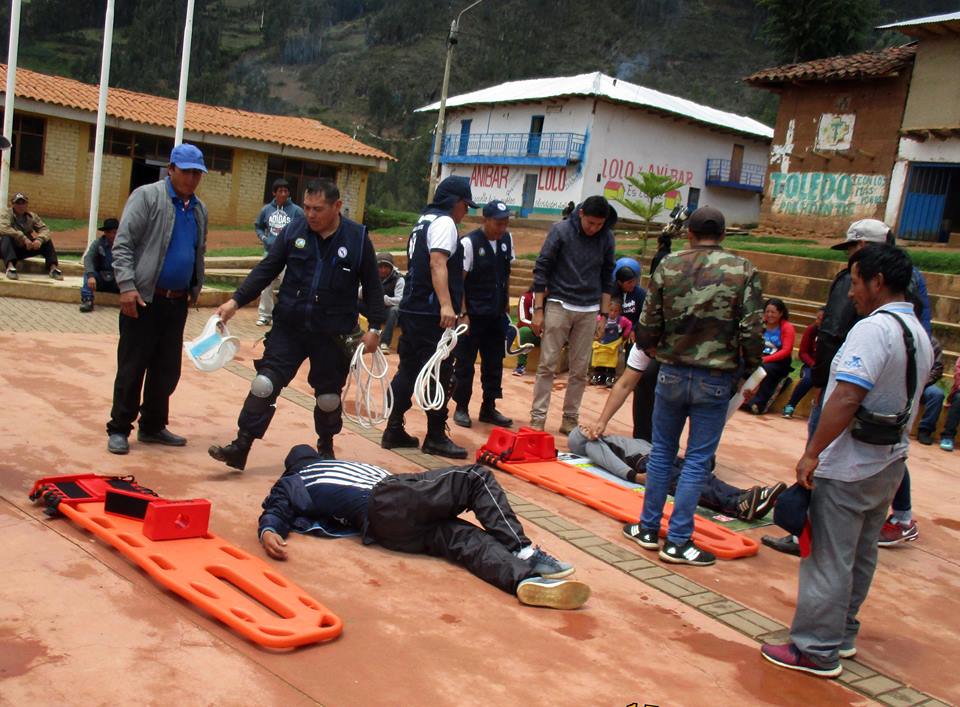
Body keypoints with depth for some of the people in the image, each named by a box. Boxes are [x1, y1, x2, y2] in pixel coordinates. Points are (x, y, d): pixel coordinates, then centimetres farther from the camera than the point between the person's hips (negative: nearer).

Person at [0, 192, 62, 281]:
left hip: (25, 249, 4)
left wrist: (39, 239, -31)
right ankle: (10, 266, -52)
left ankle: (53, 267, -23)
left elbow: (45, 230, -7)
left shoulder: (32, 216, 3)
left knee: (46, 240, -10)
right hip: (8, 249, -4)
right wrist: (24, 238, -37)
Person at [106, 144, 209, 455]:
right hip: (144, 299, -6)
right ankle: (119, 429, 11)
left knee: (167, 369, 11)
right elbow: (122, 244, -11)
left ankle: (153, 426, 24)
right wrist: (127, 285, -20)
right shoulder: (147, 196, -6)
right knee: (132, 367, 0)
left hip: (177, 301, 6)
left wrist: (194, 289, 16)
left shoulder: (199, 209, 14)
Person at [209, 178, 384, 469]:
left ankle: (326, 447, 36)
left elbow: (372, 287, 0)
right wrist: (236, 300, -8)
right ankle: (240, 447, 5)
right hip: (287, 328, 1)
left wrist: (374, 327, -2)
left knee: (328, 397, 12)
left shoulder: (358, 238, -7)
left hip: (333, 335, -1)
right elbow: (266, 270, 1)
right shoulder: (293, 230, -3)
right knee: (264, 385, -3)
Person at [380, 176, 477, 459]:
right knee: (439, 374, -3)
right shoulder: (444, 223, -9)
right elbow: (437, 263, -23)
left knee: (407, 371, 13)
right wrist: (446, 305, -32)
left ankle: (393, 430, 17)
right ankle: (436, 437, 2)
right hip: (432, 315, -10)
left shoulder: (424, 221, 21)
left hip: (412, 310, 10)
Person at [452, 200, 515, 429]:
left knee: (494, 363, 10)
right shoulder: (469, 242, -13)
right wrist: (462, 314, -15)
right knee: (465, 363, 4)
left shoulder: (507, 240, 4)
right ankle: (461, 408, 16)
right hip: (473, 314, -6)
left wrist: (506, 303, 13)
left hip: (496, 315, 6)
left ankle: (488, 408, 21)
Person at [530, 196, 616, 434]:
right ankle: (537, 418, 4)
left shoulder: (606, 238, 2)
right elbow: (541, 269, -5)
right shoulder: (561, 231, -7)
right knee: (547, 365, -2)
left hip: (589, 311, 3)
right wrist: (538, 310, -8)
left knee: (580, 370, 6)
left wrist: (603, 315, 8)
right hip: (559, 305, -3)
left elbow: (607, 277, 11)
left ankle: (570, 419, 16)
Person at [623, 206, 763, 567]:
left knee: (661, 452, 16)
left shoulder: (668, 266, -3)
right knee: (697, 461, 6)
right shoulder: (743, 271, -8)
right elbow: (752, 333, -11)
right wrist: (749, 375, 4)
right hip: (716, 379, -2)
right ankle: (678, 541, 11)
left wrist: (651, 347, 20)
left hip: (672, 373, 2)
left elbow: (648, 325, -2)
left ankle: (648, 529, 24)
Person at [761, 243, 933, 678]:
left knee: (828, 559, 0)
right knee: (861, 555, 18)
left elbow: (846, 398, -28)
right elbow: (909, 403, 16)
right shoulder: (919, 334, 10)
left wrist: (812, 453, -23)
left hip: (848, 467, -9)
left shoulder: (873, 329, -21)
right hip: (890, 463, 9)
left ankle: (816, 650, 9)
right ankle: (842, 635, 31)